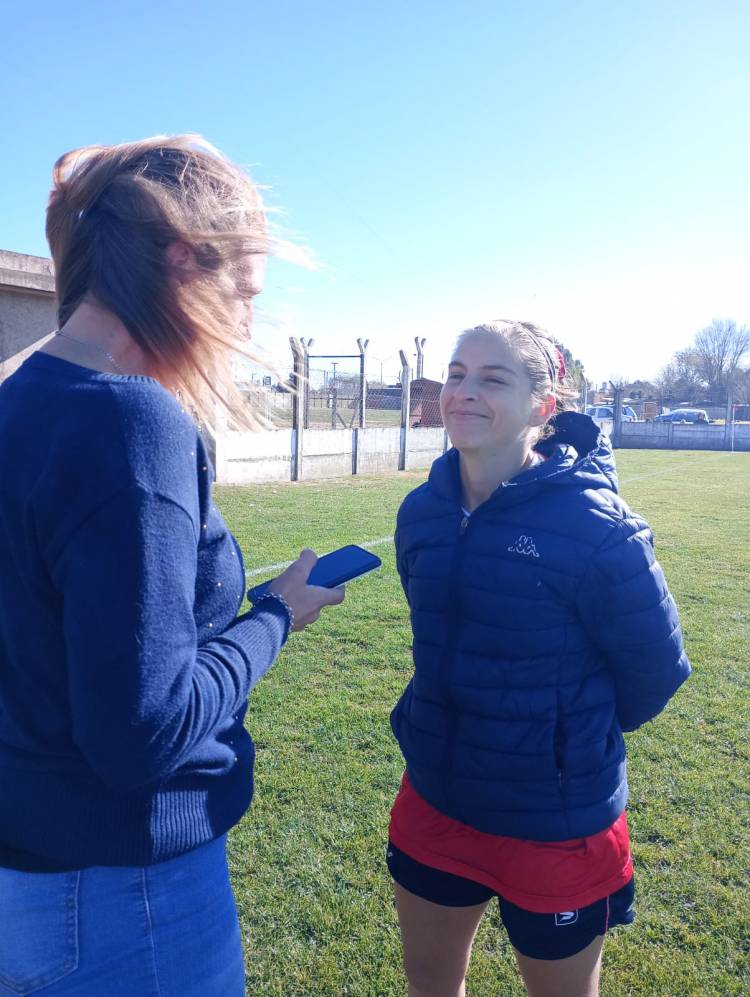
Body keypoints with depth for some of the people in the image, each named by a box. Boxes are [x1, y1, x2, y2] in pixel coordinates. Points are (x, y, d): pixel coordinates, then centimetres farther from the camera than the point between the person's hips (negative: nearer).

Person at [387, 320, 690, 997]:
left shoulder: (594, 526, -23)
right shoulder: (423, 510, -6)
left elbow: (655, 669, -10)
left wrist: (575, 734, 4)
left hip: (557, 822, -4)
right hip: (434, 800, 5)